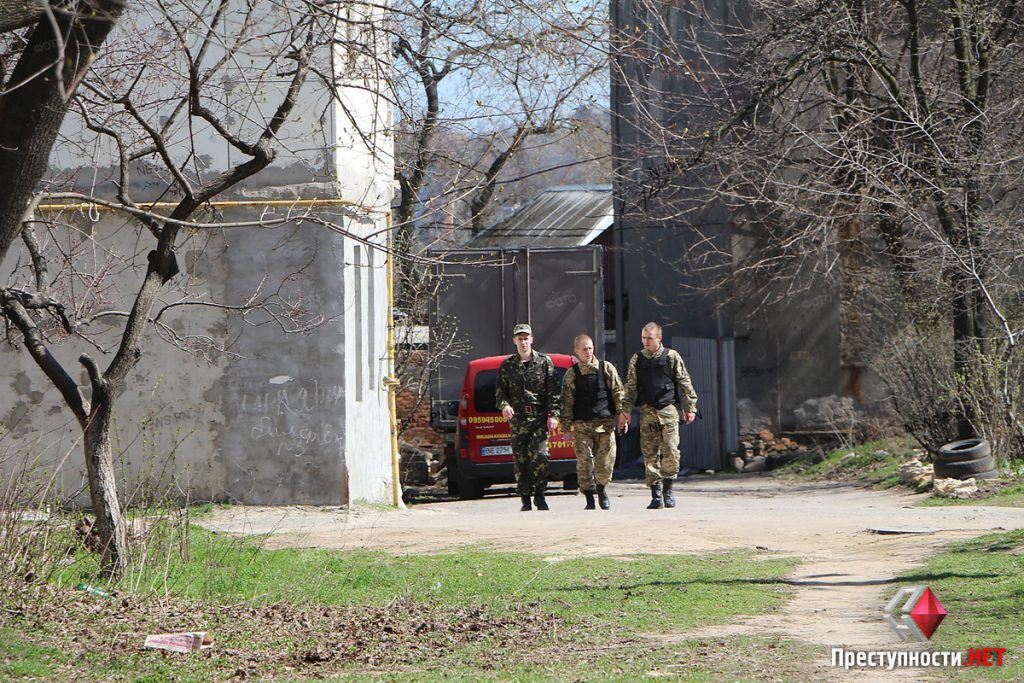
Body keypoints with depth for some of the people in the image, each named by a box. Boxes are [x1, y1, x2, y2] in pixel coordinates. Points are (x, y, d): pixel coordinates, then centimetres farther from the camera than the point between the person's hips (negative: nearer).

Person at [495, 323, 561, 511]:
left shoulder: (544, 362, 7)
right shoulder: (507, 365, 11)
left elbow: (553, 391, 4)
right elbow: (500, 390, 13)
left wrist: (552, 415, -5)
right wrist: (504, 405, -8)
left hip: (540, 418, -2)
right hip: (517, 418, 2)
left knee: (540, 455, -14)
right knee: (521, 459, 0)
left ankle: (539, 495, 0)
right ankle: (525, 499, 7)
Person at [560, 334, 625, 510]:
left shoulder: (607, 368, 6)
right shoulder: (571, 374, 5)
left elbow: (618, 392, 6)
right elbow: (567, 401, 4)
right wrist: (566, 423, -3)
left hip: (605, 422, 1)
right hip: (582, 425, 0)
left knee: (606, 459, 0)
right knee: (584, 461, -5)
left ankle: (601, 489, 27)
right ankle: (589, 499, 3)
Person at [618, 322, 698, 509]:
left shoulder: (672, 357, 3)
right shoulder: (637, 359, 9)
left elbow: (685, 383, 6)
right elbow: (630, 388, 12)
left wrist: (690, 408, 2)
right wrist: (625, 411, 6)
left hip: (669, 409, -2)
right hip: (647, 411, 2)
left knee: (671, 450, -10)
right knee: (650, 453, -1)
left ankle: (668, 490, 4)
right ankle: (656, 496, 2)